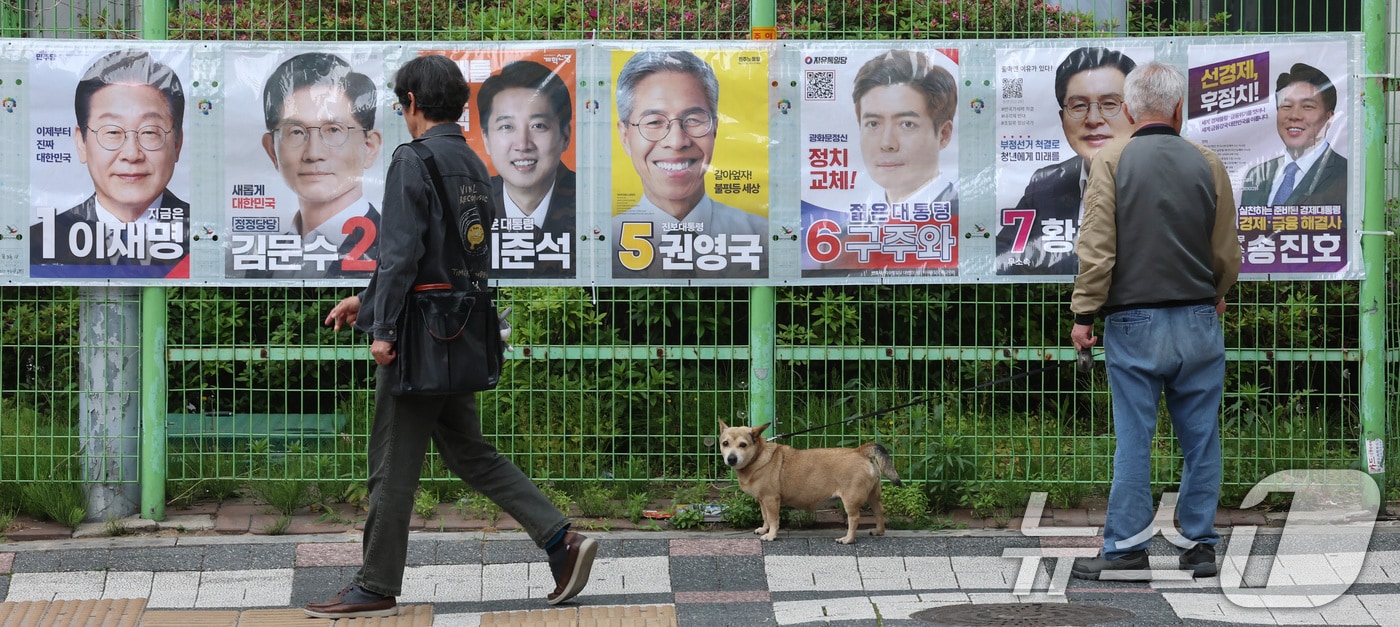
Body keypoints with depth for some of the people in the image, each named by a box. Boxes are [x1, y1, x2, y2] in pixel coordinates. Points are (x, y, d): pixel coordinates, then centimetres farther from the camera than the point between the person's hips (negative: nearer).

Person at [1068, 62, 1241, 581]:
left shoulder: (1112, 161, -4)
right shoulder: (1207, 163, 2)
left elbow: (1096, 246, -9)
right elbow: (1227, 252, 9)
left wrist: (1085, 312, 0)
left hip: (1133, 321, -2)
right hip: (1199, 320, 2)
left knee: (1133, 438, 1)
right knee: (1200, 438, 7)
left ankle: (1127, 547, 3)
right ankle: (1199, 544, 11)